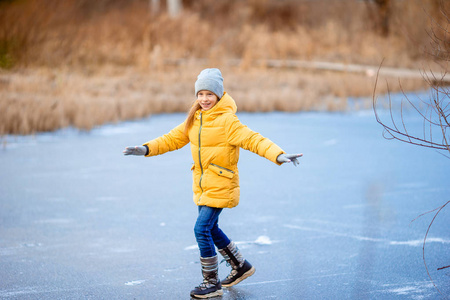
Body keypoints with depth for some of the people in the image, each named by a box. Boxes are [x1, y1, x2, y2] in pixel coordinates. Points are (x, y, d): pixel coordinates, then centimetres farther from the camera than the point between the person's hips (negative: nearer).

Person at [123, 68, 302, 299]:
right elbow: (174, 138, 13)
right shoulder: (195, 119, 6)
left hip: (220, 185, -8)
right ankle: (240, 266, 39)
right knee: (210, 228, 19)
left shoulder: (226, 120, -17)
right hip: (203, 185, 8)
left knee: (202, 229, -13)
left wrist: (279, 155, -39)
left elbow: (253, 140, -25)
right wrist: (146, 149, 2)